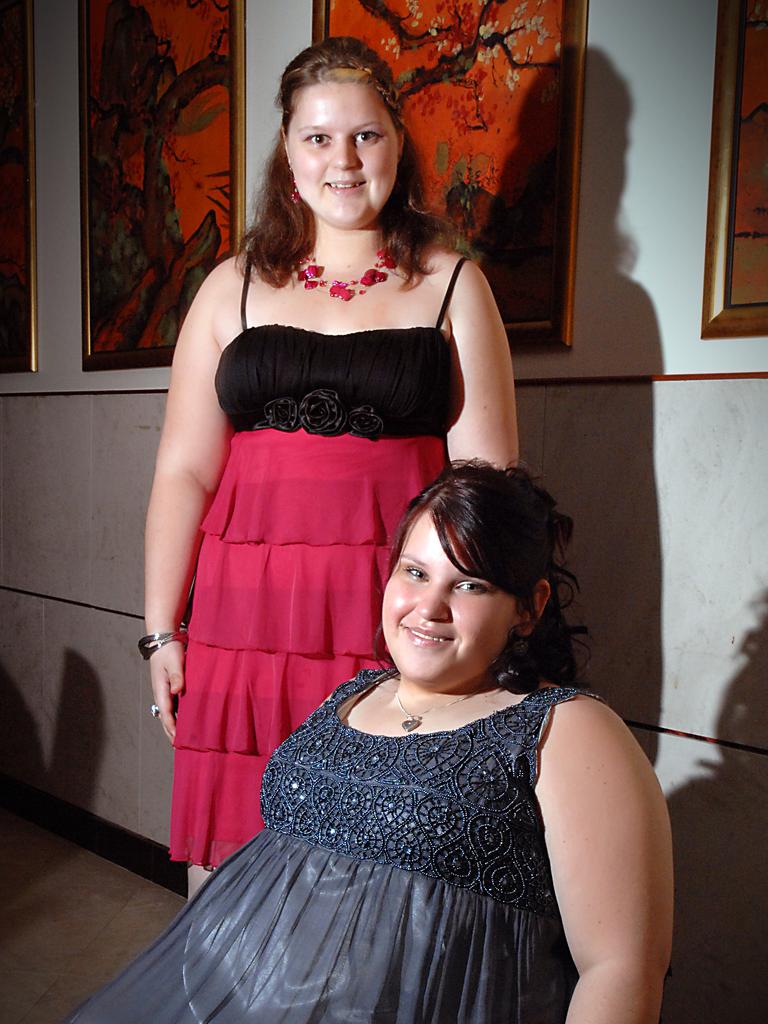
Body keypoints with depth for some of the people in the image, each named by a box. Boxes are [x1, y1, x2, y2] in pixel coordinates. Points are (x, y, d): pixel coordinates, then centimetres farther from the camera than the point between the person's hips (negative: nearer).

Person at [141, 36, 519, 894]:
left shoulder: (451, 285, 7)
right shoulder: (233, 287, 11)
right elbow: (183, 470, 6)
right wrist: (160, 630, 2)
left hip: (394, 611, -1)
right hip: (246, 608, 2)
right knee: (229, 859, 7)